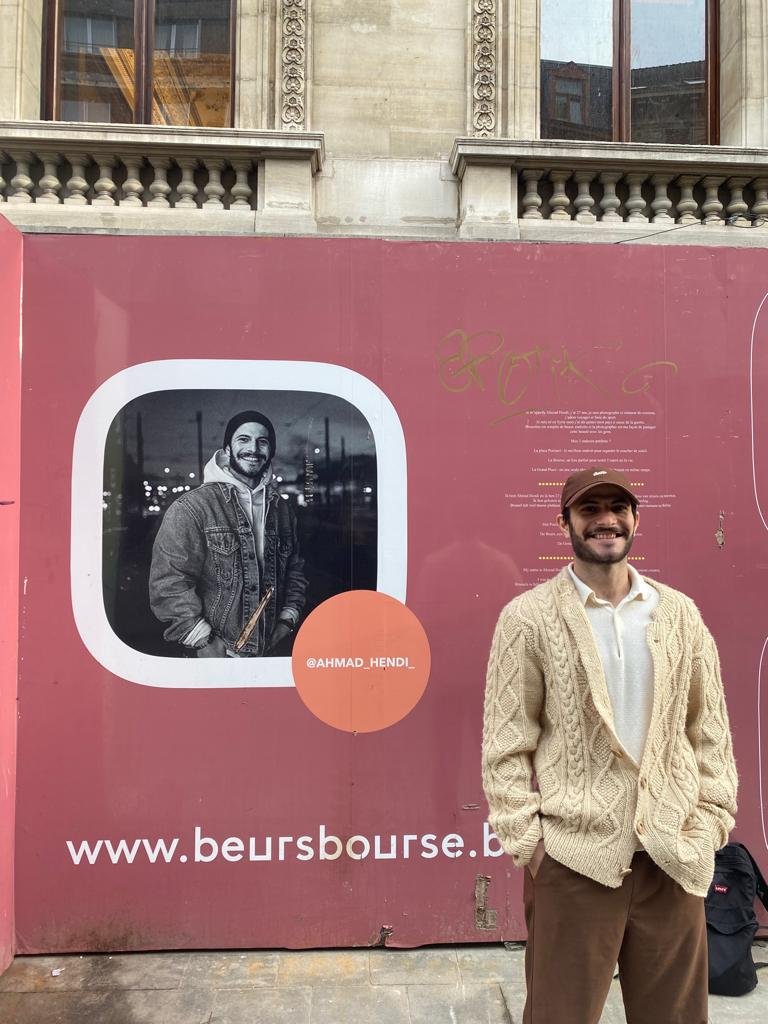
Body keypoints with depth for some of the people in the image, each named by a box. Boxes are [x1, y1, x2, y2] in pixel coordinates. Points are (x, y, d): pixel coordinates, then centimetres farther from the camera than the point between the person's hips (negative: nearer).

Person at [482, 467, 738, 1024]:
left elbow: (710, 726, 9)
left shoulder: (680, 612, 4)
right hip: (573, 855, -3)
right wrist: (524, 839, -8)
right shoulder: (528, 616, -7)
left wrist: (713, 817, 4)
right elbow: (506, 741, -6)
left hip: (673, 853, 4)